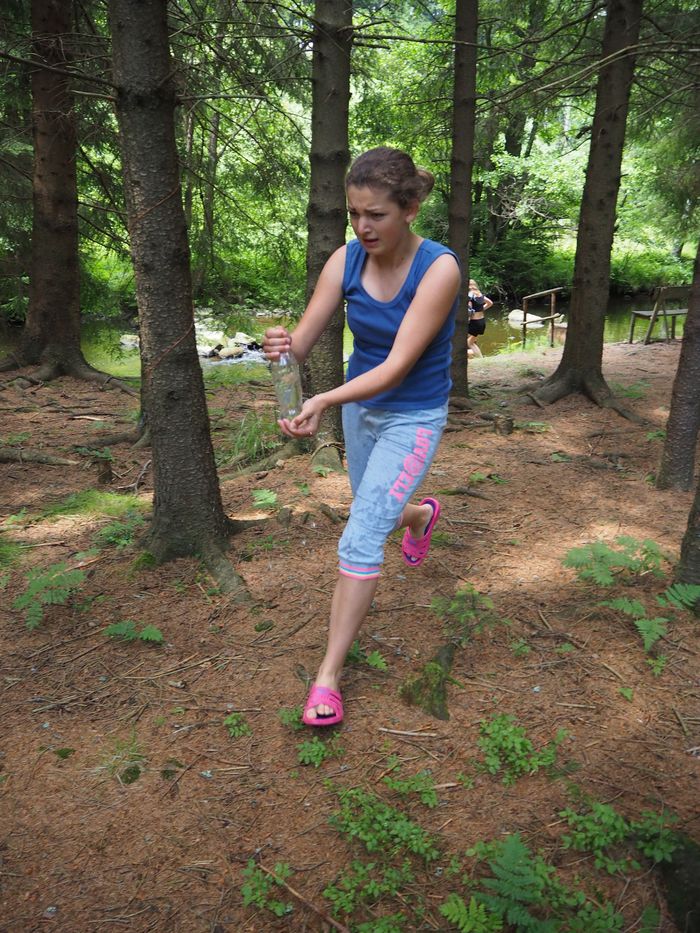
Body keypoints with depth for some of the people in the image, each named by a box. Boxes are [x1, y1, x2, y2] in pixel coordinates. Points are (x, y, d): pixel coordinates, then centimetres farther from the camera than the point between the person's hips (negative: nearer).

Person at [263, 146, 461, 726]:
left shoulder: (439, 268, -24)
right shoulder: (346, 261, -12)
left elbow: (399, 365, -30)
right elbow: (304, 340, -14)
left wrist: (325, 401, -43)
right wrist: (283, 347, -39)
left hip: (413, 417, -5)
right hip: (359, 405, 6)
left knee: (360, 541, -12)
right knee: (374, 512, 25)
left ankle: (329, 676, 1)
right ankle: (421, 514, 62)